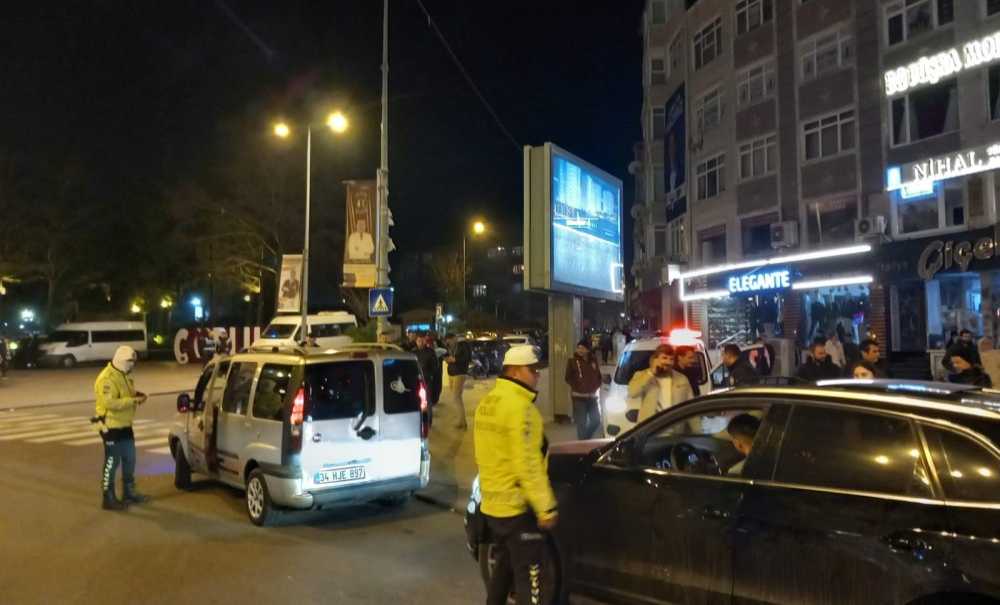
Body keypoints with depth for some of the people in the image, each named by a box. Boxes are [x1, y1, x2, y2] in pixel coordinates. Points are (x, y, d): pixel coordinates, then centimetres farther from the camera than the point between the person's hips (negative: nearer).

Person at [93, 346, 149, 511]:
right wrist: (134, 400, -27)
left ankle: (129, 492, 28)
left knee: (129, 460, 16)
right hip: (111, 426, -10)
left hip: (125, 425, 10)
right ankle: (108, 498, 6)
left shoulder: (124, 375, 11)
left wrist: (137, 395, 1)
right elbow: (110, 403, -30)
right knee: (112, 462, -3)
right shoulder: (107, 379, -21)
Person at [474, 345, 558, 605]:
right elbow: (527, 463, -24)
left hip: (492, 503, 9)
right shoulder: (518, 406, -20)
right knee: (532, 577, -1)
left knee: (504, 566, 23)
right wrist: (546, 507, -20)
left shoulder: (487, 402, 10)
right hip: (517, 505, -9)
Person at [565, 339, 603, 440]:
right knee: (581, 422, 0)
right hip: (579, 396, -4)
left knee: (596, 420, 10)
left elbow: (599, 376, 14)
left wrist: (596, 387, 2)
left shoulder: (594, 360, 6)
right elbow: (568, 378, -5)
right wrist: (577, 388, -11)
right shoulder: (572, 361, -6)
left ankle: (586, 438, 31)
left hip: (592, 396, 4)